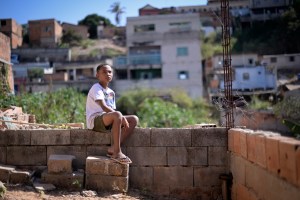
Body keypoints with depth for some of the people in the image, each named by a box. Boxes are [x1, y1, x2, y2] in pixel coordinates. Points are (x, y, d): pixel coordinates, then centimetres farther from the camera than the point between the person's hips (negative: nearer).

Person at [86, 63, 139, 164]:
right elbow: (104, 107, -21)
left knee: (134, 119, -5)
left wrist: (122, 118, -3)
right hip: (95, 120, -9)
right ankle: (117, 152, -31)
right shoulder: (96, 88, -7)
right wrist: (122, 118, -23)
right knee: (117, 115, -37)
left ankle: (113, 148, -17)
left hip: (108, 122, 9)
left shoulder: (111, 93, 20)